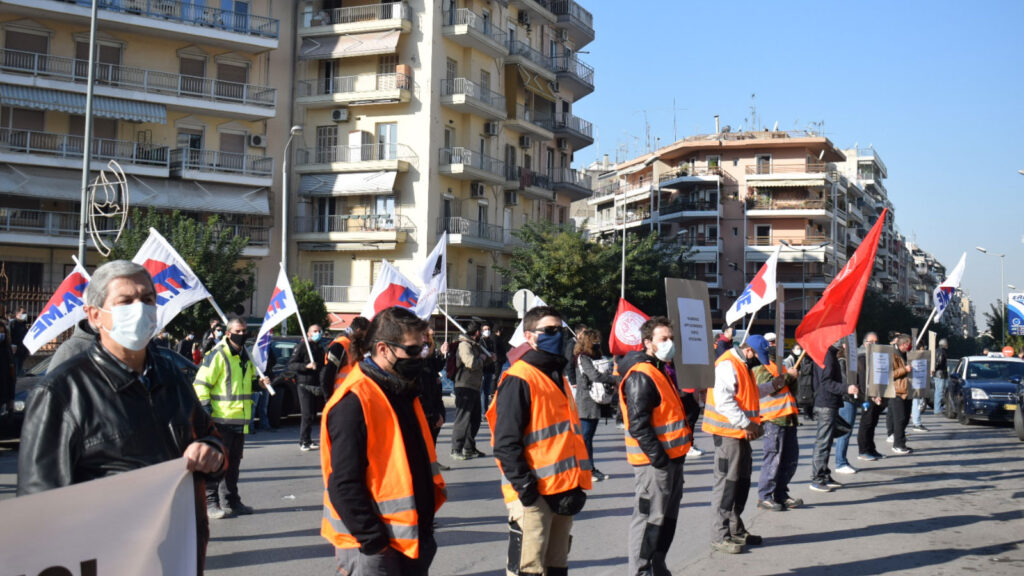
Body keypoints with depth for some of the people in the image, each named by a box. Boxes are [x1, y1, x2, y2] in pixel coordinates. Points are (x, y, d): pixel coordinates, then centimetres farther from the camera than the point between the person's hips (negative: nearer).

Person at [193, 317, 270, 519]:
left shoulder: (246, 356, 16)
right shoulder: (217, 355, -10)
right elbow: (201, 383, -11)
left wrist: (260, 383, 12)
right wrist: (206, 408, -17)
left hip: (240, 419, 8)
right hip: (221, 418, -8)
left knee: (234, 461, 14)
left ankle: (233, 501, 23)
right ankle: (210, 502, 3)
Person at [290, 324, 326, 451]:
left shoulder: (320, 349, 19)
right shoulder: (301, 347, -5)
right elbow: (291, 365, -13)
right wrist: (307, 366, -23)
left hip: (316, 385, 7)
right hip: (304, 384, -7)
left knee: (312, 414, 8)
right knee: (307, 414, -10)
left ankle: (307, 440, 16)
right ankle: (303, 441, -2)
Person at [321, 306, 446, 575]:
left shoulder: (404, 392, 11)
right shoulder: (354, 402, -17)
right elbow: (344, 485, -20)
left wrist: (426, 524, 15)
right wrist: (373, 541, -19)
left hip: (412, 541, 9)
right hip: (370, 551, -9)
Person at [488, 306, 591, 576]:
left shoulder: (558, 377, 18)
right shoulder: (519, 379, -11)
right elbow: (506, 442, -17)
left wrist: (576, 483, 16)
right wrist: (525, 487, -21)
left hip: (563, 492, 9)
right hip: (533, 496, -9)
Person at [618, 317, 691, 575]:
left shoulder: (660, 370, 17)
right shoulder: (640, 375, -16)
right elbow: (638, 423, -23)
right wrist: (657, 455, -22)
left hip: (671, 457, 11)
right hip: (654, 461, -11)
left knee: (667, 517, 18)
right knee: (650, 518, -5)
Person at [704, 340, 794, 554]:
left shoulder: (742, 365, 18)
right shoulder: (727, 364, -17)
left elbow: (750, 392, 25)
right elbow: (723, 400, -26)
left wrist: (774, 385, 15)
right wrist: (746, 423, -24)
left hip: (740, 432, 11)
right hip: (728, 432, -11)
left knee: (742, 480, 16)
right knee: (726, 482, -7)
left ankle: (736, 530, 26)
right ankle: (719, 536, -2)